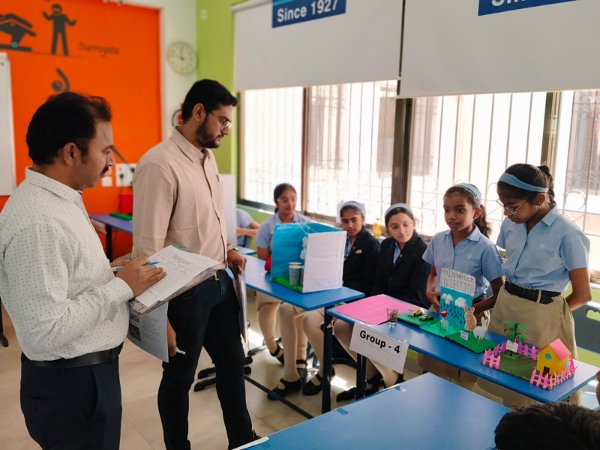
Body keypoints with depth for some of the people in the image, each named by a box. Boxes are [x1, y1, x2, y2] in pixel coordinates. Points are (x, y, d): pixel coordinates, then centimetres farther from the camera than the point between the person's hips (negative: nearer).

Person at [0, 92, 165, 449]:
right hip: (71, 383, -9)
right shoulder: (37, 223, -27)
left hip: (88, 369, 9)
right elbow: (46, 330, -30)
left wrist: (113, 274, 2)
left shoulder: (59, 199, 5)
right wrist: (121, 287, -23)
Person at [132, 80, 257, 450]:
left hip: (220, 281, 8)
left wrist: (226, 249, 4)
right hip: (185, 290, -8)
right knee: (179, 377, 13)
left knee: (233, 363, 21)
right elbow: (147, 248, -22)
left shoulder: (208, 157, 6)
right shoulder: (160, 164, -21)